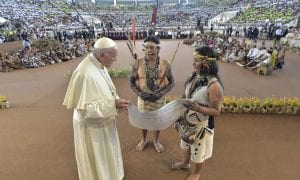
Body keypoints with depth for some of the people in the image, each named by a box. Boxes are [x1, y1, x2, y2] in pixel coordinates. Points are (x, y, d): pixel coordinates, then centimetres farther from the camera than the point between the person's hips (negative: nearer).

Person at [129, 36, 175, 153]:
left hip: (158, 99, 0)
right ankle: (144, 140, 47)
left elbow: (171, 83, -7)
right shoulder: (138, 63, -14)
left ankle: (156, 140, 45)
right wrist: (139, 93, -19)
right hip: (143, 98, 0)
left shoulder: (165, 64, -15)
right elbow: (131, 81, -4)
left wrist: (159, 94, -19)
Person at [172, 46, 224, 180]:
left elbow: (216, 111, -23)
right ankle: (185, 162, 60)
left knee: (198, 150, 20)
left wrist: (198, 108, -37)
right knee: (187, 144, 30)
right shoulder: (194, 76, -7)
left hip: (201, 125, -6)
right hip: (187, 120, 7)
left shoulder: (214, 85, -29)